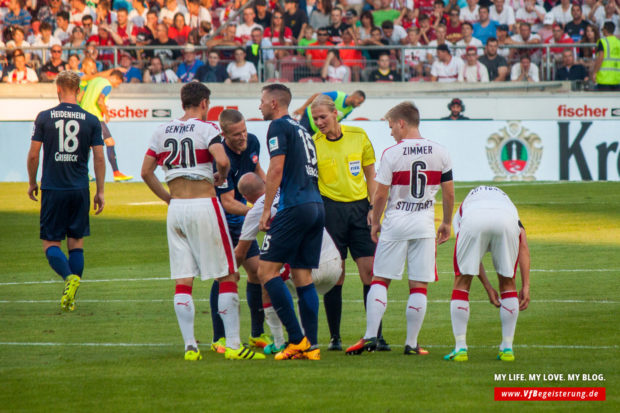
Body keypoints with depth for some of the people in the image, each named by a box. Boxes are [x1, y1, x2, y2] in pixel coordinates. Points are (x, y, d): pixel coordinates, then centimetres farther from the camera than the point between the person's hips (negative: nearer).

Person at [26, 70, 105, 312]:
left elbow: (33, 154, -2)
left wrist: (32, 183, 13)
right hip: (80, 190, 2)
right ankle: (70, 298, 6)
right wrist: (100, 192, 9)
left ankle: (69, 277, -23)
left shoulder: (44, 118, -3)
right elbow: (99, 158, 1)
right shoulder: (91, 121, 0)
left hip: (53, 189, -2)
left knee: (50, 243, 5)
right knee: (76, 242, 11)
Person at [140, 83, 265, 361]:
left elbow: (146, 172, 9)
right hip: (204, 205, -5)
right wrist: (221, 177, 0)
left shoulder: (162, 132, 9)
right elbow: (222, 161, -22)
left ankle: (189, 346, -1)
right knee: (227, 276, 2)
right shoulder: (206, 128, -6)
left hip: (176, 209, 5)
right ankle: (233, 345, -2)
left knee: (182, 282, 5)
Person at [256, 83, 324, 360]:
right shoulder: (302, 130, 23)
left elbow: (276, 170, -12)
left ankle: (297, 339, -14)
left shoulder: (279, 127, -3)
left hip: (295, 207, -8)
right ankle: (311, 345, 3)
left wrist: (266, 210, -9)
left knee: (267, 270, -6)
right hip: (317, 206, 8)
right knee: (303, 275, 9)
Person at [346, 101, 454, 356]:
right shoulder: (440, 153, 2)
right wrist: (447, 223, 19)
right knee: (419, 286, 4)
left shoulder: (392, 154, -7)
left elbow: (381, 194, -5)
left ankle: (371, 336, -4)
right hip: (424, 224, 2)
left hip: (395, 222, -2)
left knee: (380, 280, 5)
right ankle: (412, 343, 3)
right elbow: (449, 193, 7)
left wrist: (375, 222, 9)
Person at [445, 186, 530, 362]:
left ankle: (460, 347, 13)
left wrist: (488, 287, 30)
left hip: (473, 221, -1)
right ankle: (507, 348, 22)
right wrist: (526, 286, 23)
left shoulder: (461, 210, 40)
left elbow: (471, 255, 28)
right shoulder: (508, 202, 41)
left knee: (462, 282, 16)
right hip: (506, 220, 1)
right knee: (508, 283, 20)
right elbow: (523, 246, 26)